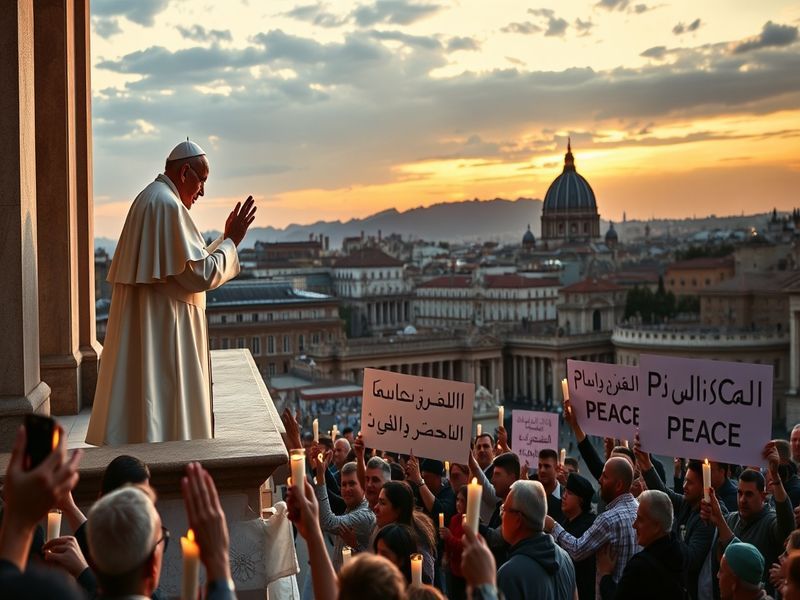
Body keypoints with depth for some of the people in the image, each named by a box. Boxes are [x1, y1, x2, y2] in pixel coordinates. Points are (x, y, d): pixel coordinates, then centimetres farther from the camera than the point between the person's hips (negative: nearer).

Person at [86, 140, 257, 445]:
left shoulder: (148, 199, 17)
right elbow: (200, 274, -19)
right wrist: (231, 241, -7)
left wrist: (226, 239, 19)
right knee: (168, 416, -6)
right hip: (164, 330, -11)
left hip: (144, 327, 11)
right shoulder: (168, 205, -16)